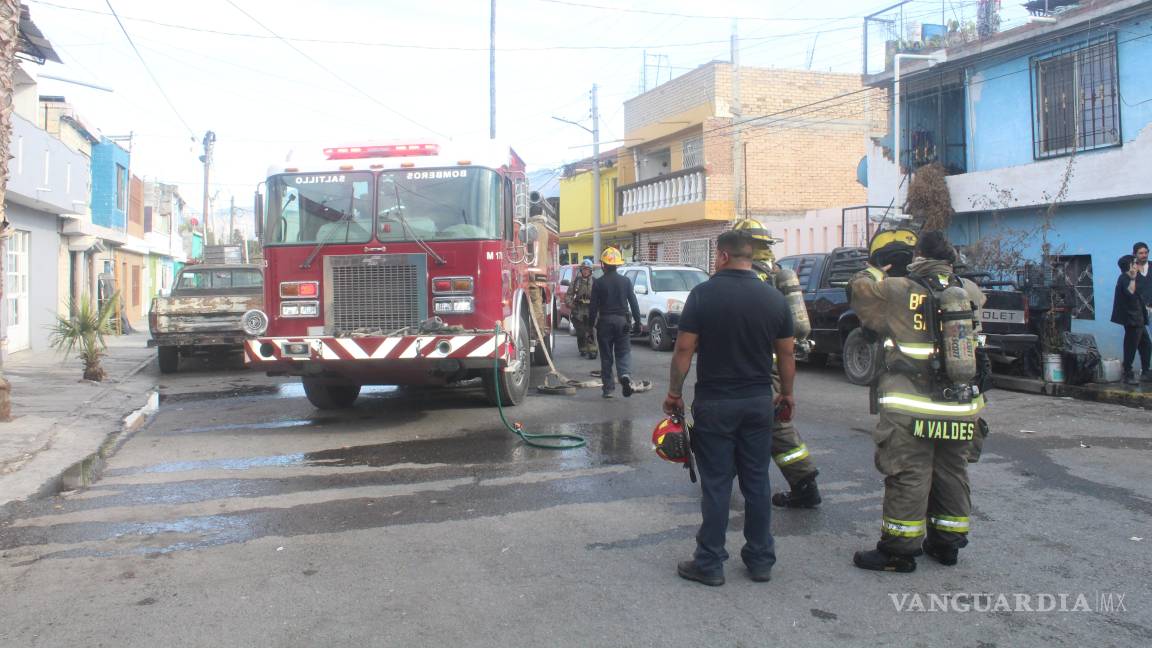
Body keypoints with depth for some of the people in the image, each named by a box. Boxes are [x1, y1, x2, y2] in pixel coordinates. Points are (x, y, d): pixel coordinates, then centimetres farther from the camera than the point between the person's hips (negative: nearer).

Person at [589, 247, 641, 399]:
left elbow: (593, 306, -4)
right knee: (623, 352, 9)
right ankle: (625, 375, -19)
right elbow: (633, 303, 3)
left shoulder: (599, 283, -4)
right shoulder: (625, 281, 3)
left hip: (605, 321, -1)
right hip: (622, 320, 1)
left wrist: (591, 323, 4)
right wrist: (637, 322, 8)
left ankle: (608, 388, 6)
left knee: (606, 356, 6)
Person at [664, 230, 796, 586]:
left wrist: (674, 392, -1)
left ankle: (709, 564, 10)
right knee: (757, 482, 12)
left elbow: (684, 348, -11)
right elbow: (786, 353, 7)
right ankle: (760, 560, 20)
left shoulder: (704, 293, -10)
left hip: (714, 403, -3)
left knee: (716, 484, 3)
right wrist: (786, 393, 19)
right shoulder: (774, 298, 2)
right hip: (759, 402, 4)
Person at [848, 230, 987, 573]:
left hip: (912, 409, -5)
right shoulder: (969, 291, 2)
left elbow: (860, 287, 1)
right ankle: (947, 544, 28)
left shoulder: (900, 291, -11)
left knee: (908, 478, 1)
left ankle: (899, 550, 6)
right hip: (960, 407, 5)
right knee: (951, 474, 16)